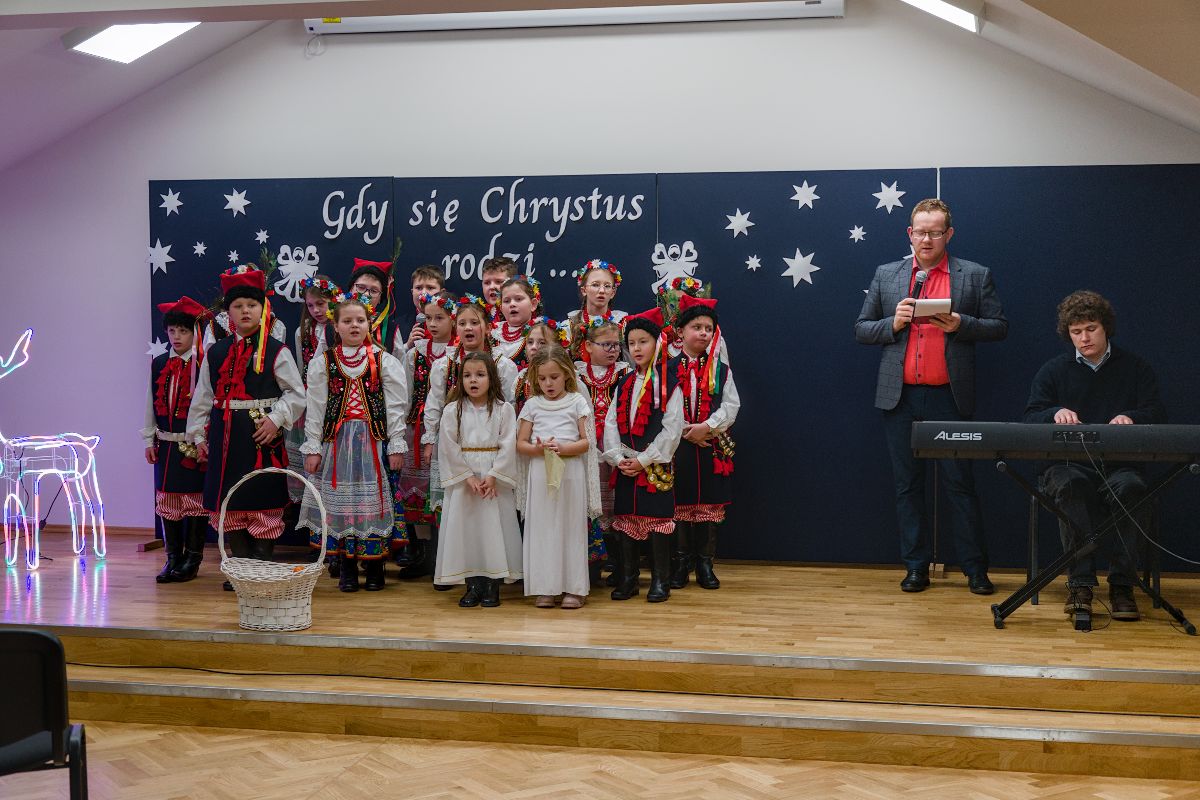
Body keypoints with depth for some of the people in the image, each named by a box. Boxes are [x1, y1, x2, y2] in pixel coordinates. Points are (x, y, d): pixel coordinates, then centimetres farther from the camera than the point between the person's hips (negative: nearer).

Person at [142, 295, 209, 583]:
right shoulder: (158, 364, 8)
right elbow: (151, 403, 11)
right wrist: (149, 440, 9)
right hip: (166, 444, 5)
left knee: (194, 498, 1)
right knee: (167, 499, 8)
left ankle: (192, 559, 9)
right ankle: (173, 557, 17)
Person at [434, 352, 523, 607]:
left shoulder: (503, 409, 0)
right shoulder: (453, 410, 2)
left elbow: (508, 446, -6)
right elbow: (448, 447, -4)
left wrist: (493, 476, -15)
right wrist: (468, 477, -11)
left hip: (495, 478, -1)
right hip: (462, 477, 1)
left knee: (494, 526, -1)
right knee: (465, 527, 1)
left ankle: (492, 586, 7)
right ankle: (473, 584, 10)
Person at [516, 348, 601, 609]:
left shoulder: (577, 402, 3)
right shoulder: (532, 404, 8)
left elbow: (586, 442, -1)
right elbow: (521, 443, 6)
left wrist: (563, 448, -18)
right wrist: (539, 449, -14)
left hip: (571, 472, -2)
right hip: (540, 472, 2)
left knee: (571, 527, 0)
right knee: (542, 527, 2)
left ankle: (574, 587, 7)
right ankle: (546, 587, 8)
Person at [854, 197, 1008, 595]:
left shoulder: (975, 276, 5)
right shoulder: (886, 275, 10)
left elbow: (999, 327, 4)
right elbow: (861, 329, 11)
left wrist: (960, 325, -13)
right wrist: (893, 323, -9)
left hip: (949, 398, -2)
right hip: (900, 397, 2)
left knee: (960, 484, 1)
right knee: (907, 485, 7)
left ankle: (975, 569, 9)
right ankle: (916, 566, 15)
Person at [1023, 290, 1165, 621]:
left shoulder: (1135, 368, 14)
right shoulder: (1053, 371, 14)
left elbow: (1157, 415, 4)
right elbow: (1031, 417, 5)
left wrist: (1130, 417, -19)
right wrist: (1056, 413, -19)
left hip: (1119, 465, 0)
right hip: (1069, 464, 0)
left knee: (1131, 488, -35)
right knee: (1071, 486, -36)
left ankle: (1121, 584, -28)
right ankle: (1080, 582, -33)